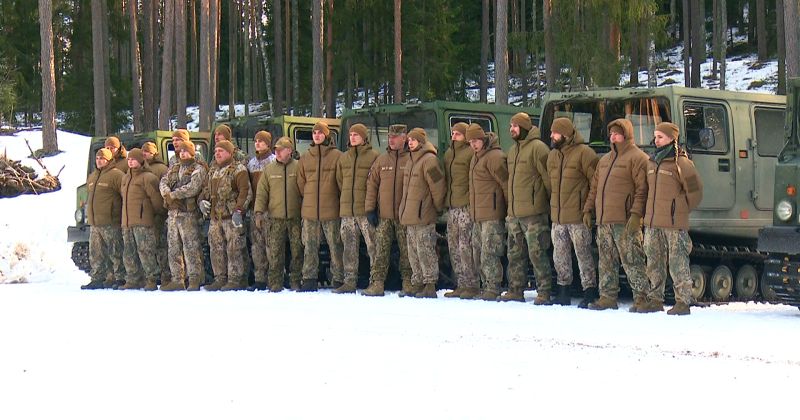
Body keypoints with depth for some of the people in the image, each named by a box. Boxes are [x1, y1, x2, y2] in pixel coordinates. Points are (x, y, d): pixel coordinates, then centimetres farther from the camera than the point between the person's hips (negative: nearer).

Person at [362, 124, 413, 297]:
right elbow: (372, 184, 11)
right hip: (384, 215, 3)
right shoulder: (381, 160, 11)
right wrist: (370, 209, 4)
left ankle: (408, 283, 11)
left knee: (406, 250, 4)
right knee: (380, 250, -1)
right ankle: (377, 283, -1)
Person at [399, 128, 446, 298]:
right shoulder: (412, 161, 18)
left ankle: (430, 286, -6)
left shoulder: (429, 160, -12)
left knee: (425, 251, -8)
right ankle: (417, 285, 18)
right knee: (414, 252, 12)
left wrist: (438, 208, -8)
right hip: (410, 216, 10)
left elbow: (438, 186, -14)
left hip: (423, 216, -10)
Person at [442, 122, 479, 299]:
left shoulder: (471, 152, -7)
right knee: (453, 246, 9)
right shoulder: (448, 154, 19)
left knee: (465, 246, -10)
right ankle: (461, 284, 15)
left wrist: (472, 199, -15)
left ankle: (472, 285, -6)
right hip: (451, 206, 9)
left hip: (466, 206, -9)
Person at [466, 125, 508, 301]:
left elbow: (506, 182, -14)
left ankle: (493, 289, -7)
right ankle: (486, 286, 19)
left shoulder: (494, 157, -13)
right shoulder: (476, 158, 18)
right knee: (478, 253, 13)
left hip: (492, 215, -10)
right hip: (477, 215, 10)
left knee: (489, 253, -10)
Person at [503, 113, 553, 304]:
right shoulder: (513, 150, 18)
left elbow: (548, 177, -11)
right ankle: (515, 290, 19)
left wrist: (552, 201, -9)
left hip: (533, 212, -9)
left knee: (537, 253, -9)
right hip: (514, 213, 9)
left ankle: (544, 292, -6)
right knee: (515, 253, 12)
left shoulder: (538, 148, -10)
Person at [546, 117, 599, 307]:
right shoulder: (553, 156, 14)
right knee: (560, 256, 12)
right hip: (558, 217, 8)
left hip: (578, 217, -8)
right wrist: (553, 208, 17)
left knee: (583, 255, -3)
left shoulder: (584, 153, -10)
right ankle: (563, 293, 21)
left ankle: (590, 293, 2)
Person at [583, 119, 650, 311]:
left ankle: (641, 297, -5)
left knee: (632, 260, -8)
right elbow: (594, 187, 27)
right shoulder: (605, 160, 22)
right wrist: (588, 209, 16)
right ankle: (608, 297, 15)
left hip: (625, 221, -8)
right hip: (603, 219, 8)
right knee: (606, 262, 10)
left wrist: (636, 214, -20)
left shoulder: (637, 158, -4)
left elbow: (642, 189, -12)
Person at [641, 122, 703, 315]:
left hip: (673, 223, -7)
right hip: (652, 223, 7)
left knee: (678, 263, -5)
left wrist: (680, 210, 3)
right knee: (654, 263, 10)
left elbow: (695, 191, -4)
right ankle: (655, 299, 17)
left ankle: (683, 301, -3)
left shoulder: (680, 163, -8)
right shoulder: (652, 162, 14)